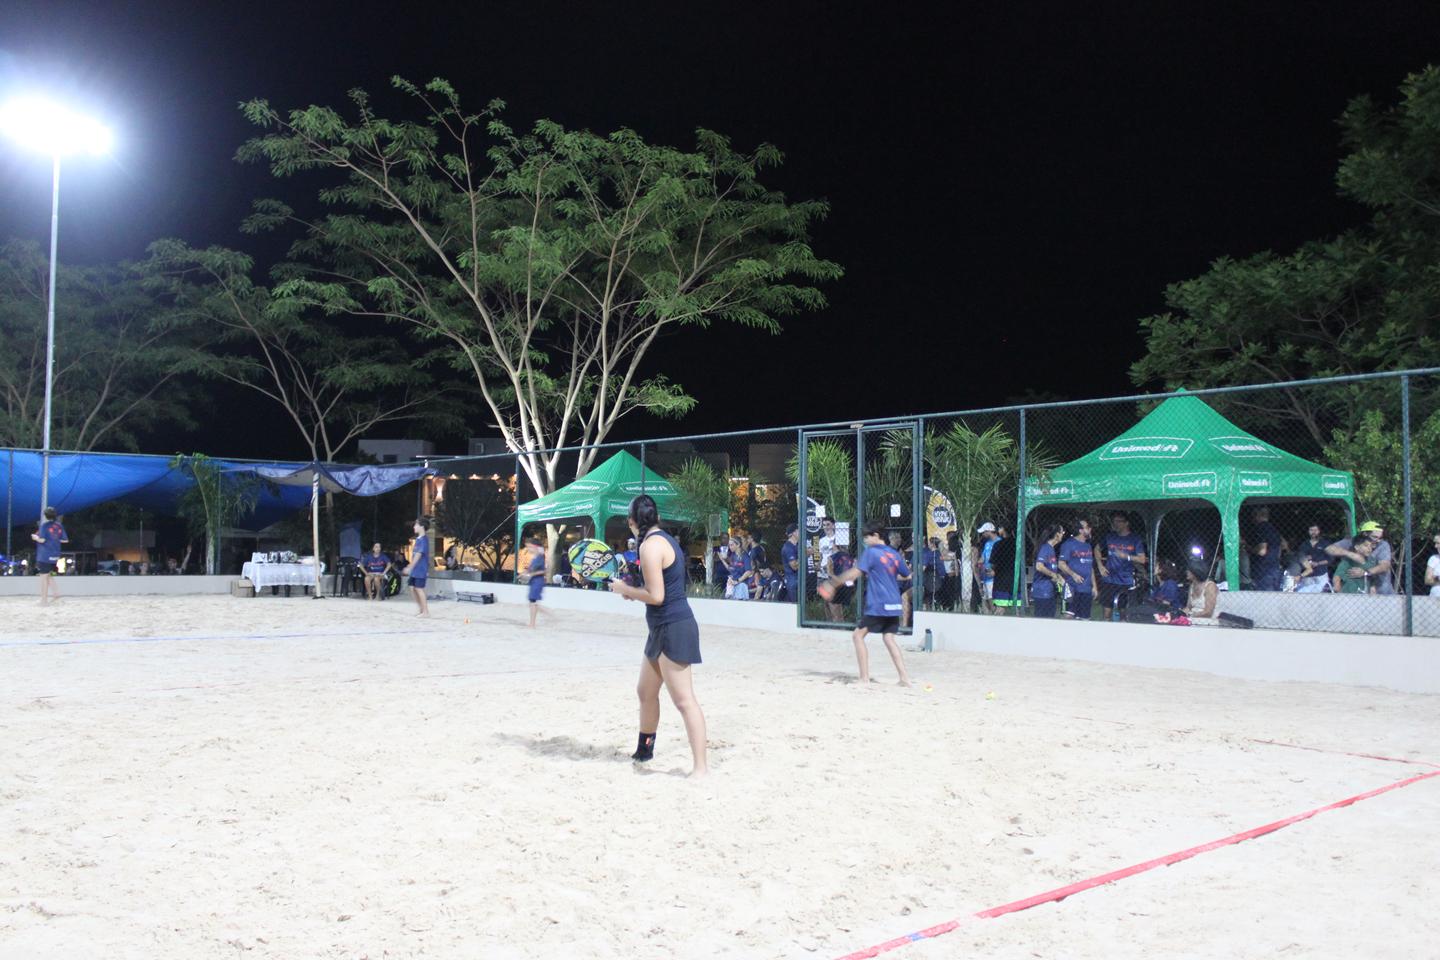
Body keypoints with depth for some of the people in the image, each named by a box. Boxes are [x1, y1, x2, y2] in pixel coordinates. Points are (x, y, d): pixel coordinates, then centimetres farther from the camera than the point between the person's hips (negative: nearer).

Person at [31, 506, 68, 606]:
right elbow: (65, 540, 7)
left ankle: (44, 600, 5)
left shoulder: (44, 525, -10)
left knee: (44, 577, 2)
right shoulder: (59, 526, 7)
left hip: (44, 556, -6)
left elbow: (42, 539, -18)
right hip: (55, 556, 6)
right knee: (49, 576, 21)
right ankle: (56, 595, 10)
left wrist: (35, 537, 1)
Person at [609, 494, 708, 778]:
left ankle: (701, 766, -7)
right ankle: (643, 752, 37)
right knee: (646, 691, 21)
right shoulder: (665, 539, 13)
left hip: (673, 628, -10)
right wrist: (633, 592, 13)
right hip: (665, 629, 10)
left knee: (684, 700, -9)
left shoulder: (650, 545, -16)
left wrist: (625, 589, -6)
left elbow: (656, 596, -20)